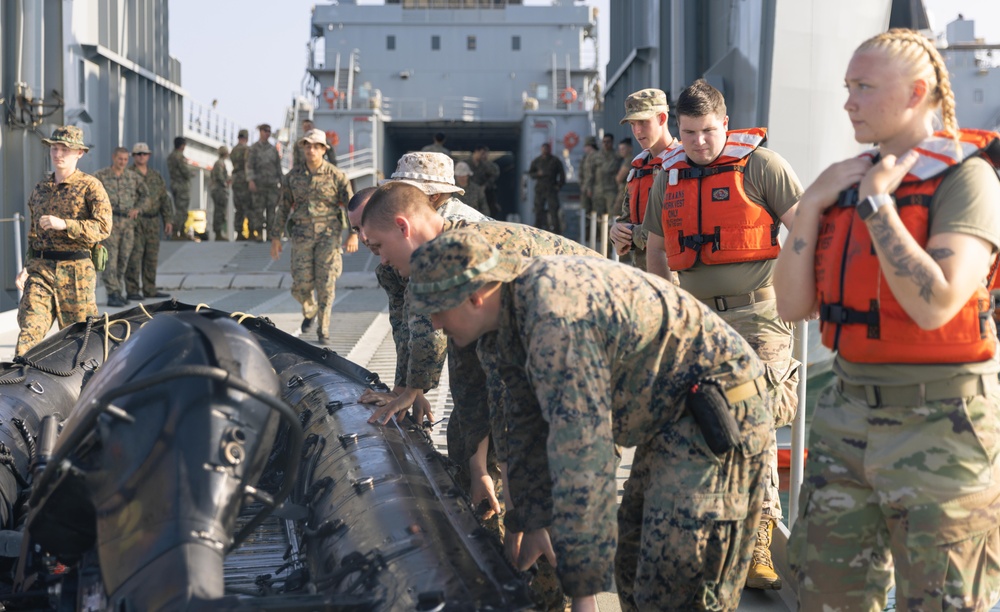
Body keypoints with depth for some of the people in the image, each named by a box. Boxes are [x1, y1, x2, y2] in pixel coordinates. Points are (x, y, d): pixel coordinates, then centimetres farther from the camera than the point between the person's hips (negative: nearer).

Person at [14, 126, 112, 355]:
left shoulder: (90, 186, -2)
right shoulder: (40, 188, 17)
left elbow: (103, 227, -14)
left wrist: (64, 225, -22)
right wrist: (26, 267, 18)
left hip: (76, 270, -4)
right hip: (40, 268, 4)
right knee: (30, 327, -10)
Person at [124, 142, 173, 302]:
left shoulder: (156, 177, 16)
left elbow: (164, 199, 17)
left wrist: (168, 220, 9)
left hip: (153, 222, 6)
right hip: (134, 221, -6)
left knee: (151, 256, 9)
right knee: (134, 256, -7)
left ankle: (150, 289, 16)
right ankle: (132, 290, -5)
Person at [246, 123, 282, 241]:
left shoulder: (273, 149, 15)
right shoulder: (253, 148, 3)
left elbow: (278, 166, 18)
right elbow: (249, 165, -4)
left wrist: (281, 182, 13)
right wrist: (250, 180, -16)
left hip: (272, 183, 3)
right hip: (259, 183, -3)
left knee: (272, 207, -3)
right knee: (258, 208, -2)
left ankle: (272, 232, -2)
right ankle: (258, 233, 1)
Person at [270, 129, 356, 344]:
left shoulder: (335, 175, -3)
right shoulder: (293, 176, 5)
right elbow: (283, 207, 11)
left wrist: (353, 233, -15)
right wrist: (275, 237, 9)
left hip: (328, 235, -2)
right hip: (302, 235, 2)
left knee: (325, 283, -6)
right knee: (301, 285, -2)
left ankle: (323, 329, 6)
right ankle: (309, 310, 31)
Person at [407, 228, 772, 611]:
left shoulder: (555, 321, -31)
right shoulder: (517, 311, 1)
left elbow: (581, 458, -34)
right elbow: (528, 425, 10)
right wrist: (534, 522, 9)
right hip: (672, 419, 11)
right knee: (635, 571, 19)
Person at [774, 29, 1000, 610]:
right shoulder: (850, 178, 9)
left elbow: (934, 305, -26)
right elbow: (794, 304, 5)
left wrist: (876, 202, -18)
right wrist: (811, 203, -5)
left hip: (938, 423, -6)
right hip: (849, 415, 7)